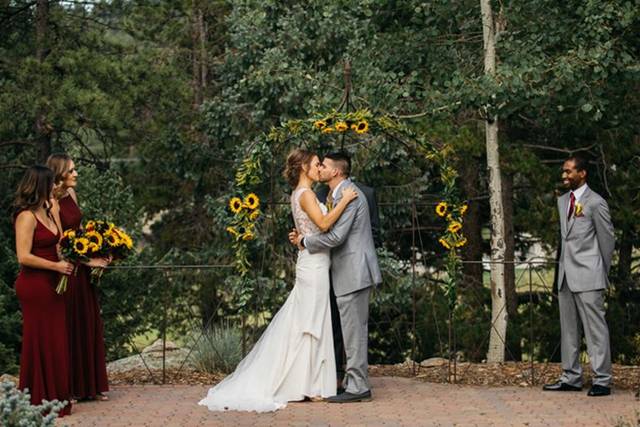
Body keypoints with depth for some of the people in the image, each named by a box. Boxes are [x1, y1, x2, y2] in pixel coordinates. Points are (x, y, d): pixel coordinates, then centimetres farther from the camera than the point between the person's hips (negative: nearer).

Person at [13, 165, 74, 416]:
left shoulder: (45, 212, 13)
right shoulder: (26, 216, -15)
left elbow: (56, 243, 8)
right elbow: (24, 257, -20)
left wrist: (54, 210, 12)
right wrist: (57, 266, -16)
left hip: (50, 284, 9)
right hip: (34, 286, -9)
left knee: (54, 341, 12)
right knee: (39, 342, -1)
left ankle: (55, 398, 21)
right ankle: (39, 400, 9)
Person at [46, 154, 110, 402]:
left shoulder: (71, 194, 7)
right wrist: (88, 261, -16)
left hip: (83, 270, 8)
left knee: (89, 325, 12)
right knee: (70, 328, 2)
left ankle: (91, 385, 22)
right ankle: (70, 388, 13)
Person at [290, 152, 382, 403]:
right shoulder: (341, 194, 17)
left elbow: (336, 237, -22)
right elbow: (333, 232, 19)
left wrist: (304, 241, -8)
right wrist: (305, 237, 6)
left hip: (353, 272, -11)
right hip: (351, 272, 11)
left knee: (354, 330, -7)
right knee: (354, 330, 15)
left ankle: (357, 387, -3)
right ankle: (353, 380, 22)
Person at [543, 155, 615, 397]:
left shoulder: (595, 203, -7)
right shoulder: (562, 201, 15)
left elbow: (607, 239, -3)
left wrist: (602, 273, 1)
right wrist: (564, 265, 13)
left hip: (587, 277, -8)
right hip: (566, 276, 8)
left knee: (595, 328, -6)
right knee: (568, 329, 11)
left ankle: (602, 381, -3)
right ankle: (571, 378, 17)